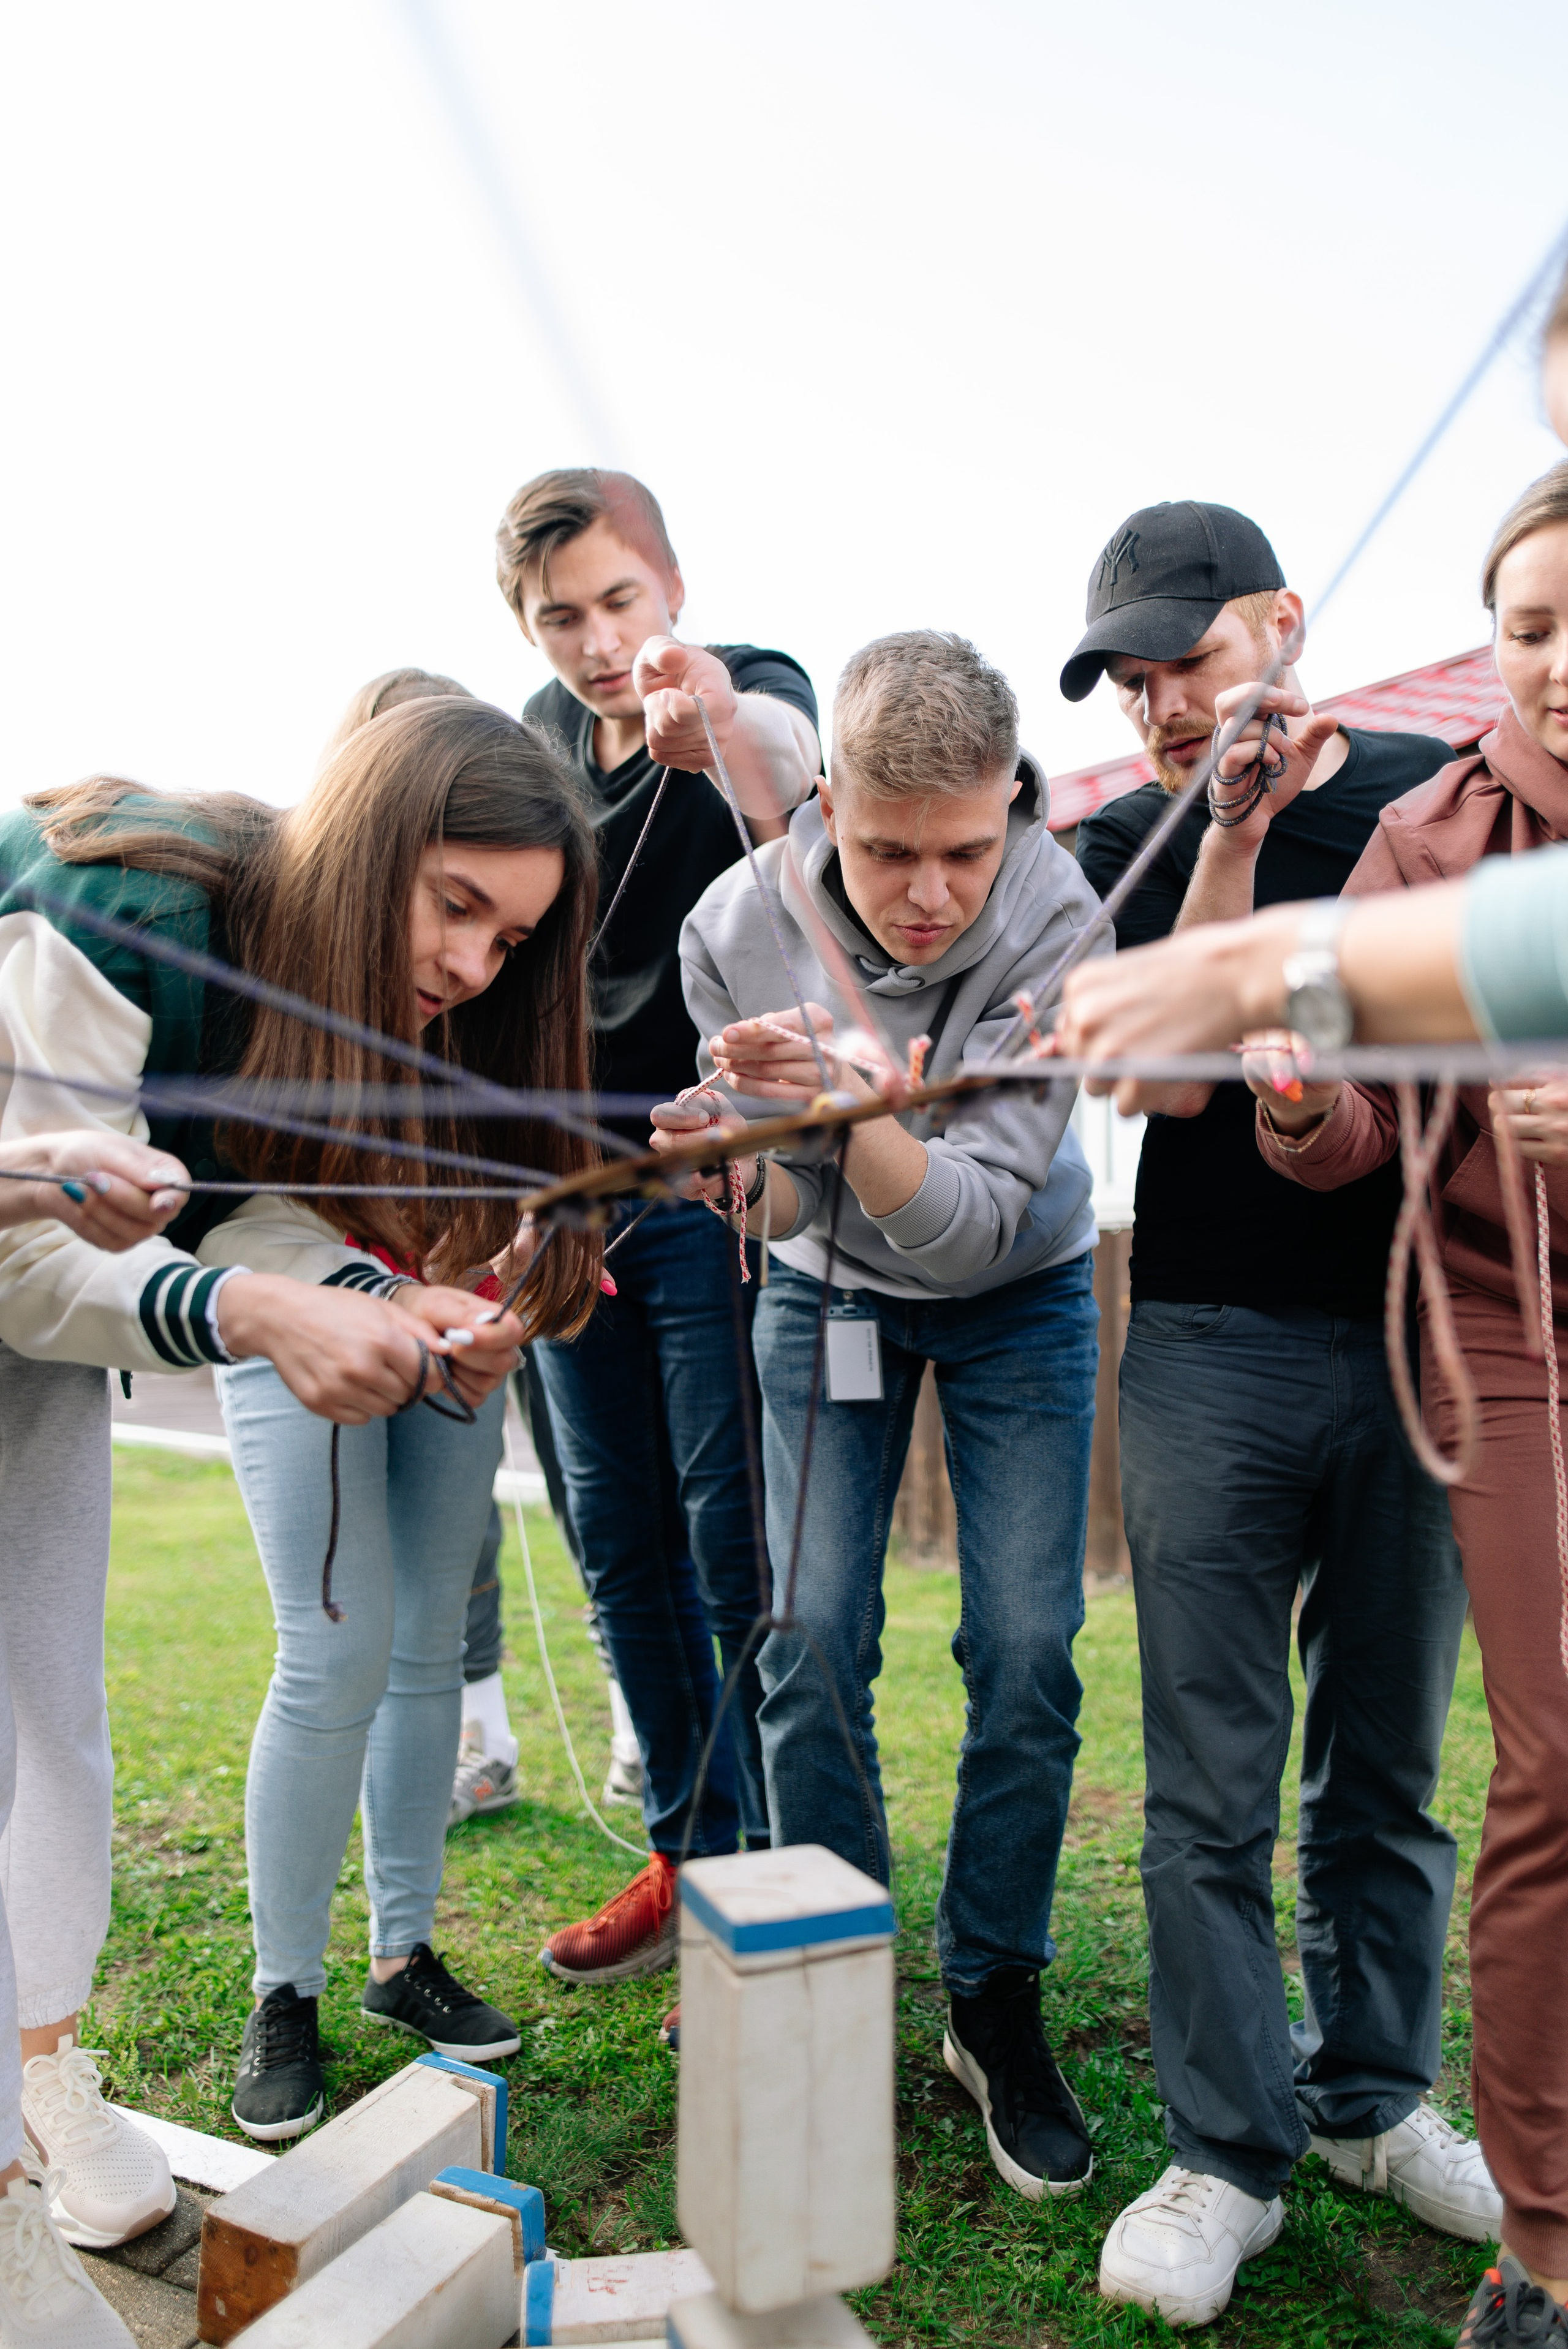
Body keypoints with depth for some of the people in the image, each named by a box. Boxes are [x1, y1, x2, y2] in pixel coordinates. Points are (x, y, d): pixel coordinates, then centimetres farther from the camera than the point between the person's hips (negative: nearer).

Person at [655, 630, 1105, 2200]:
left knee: (1026, 1653, -5)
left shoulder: (1055, 923, -29)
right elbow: (788, 1210, -14)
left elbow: (972, 1226, -33)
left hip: (1017, 1294, -1)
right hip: (828, 1290, 1)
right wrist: (740, 1161, -37)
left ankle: (995, 2005, 17)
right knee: (812, 1642, -4)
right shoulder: (738, 927, -22)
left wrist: (849, 1100, -50)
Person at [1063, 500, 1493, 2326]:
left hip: (1419, 1339, 2)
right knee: (1213, 1782, 2)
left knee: (1388, 1762, 13)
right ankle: (1230, 2150, 17)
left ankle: (1372, 2097, 31)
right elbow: (1177, 1076, -9)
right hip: (1216, 1342, -1)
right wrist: (1236, 834, -14)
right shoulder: (1127, 845, 5)